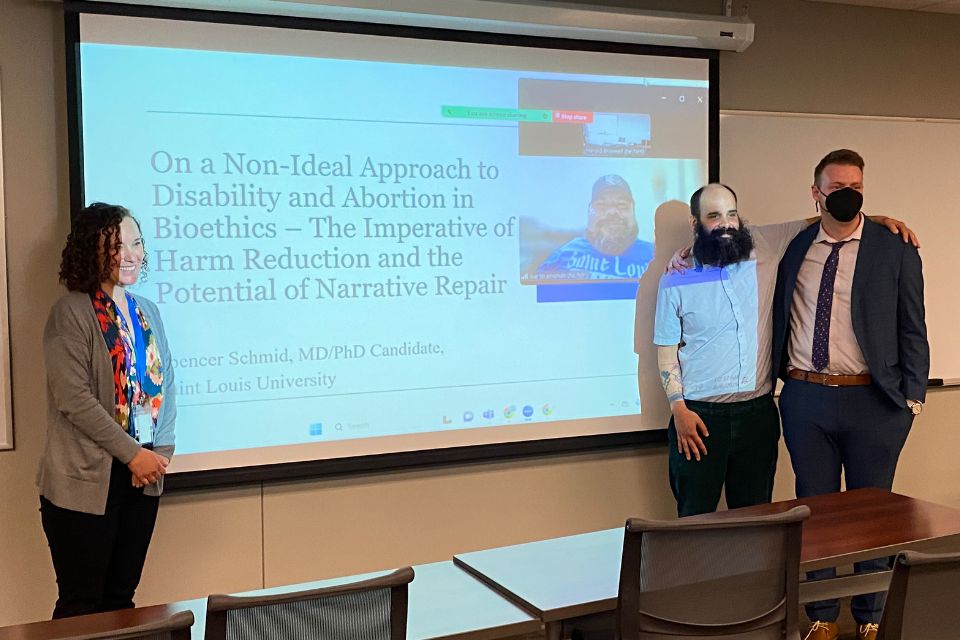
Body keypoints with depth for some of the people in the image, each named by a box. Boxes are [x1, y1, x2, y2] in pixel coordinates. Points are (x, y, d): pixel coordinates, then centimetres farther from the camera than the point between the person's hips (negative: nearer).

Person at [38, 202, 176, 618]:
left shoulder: (147, 312, 12)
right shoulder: (71, 312, -8)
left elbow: (166, 385, 12)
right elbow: (73, 398, -16)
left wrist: (161, 451, -3)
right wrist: (133, 454, -16)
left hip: (142, 478, 6)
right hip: (85, 482, -6)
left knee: (122, 598, 13)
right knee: (81, 606, 1)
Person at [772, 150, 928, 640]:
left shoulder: (895, 251, 0)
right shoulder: (793, 248, 5)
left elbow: (912, 329, 1)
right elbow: (776, 319, 15)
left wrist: (911, 396, -5)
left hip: (873, 402, -1)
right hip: (805, 399, 2)